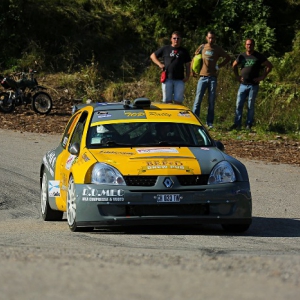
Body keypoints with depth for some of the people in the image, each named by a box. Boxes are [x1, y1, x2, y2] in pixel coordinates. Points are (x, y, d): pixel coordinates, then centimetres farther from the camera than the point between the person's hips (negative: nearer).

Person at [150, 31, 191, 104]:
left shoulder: (184, 51, 13)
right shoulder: (165, 49, 10)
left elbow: (187, 65, 15)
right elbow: (152, 56, 15)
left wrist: (187, 76, 1)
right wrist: (159, 64, 1)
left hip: (179, 80, 0)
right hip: (167, 79, 0)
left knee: (178, 101, -2)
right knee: (167, 101, 1)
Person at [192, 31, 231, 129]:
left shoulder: (217, 49, 5)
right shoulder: (202, 47, 5)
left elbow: (227, 58, 15)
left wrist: (219, 66, 5)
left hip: (213, 77, 0)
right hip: (203, 77, 0)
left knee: (211, 101, 1)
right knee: (198, 99, -6)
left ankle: (210, 123, 5)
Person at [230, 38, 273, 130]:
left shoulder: (258, 57, -3)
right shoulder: (242, 56, 7)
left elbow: (269, 66, 0)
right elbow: (234, 65, 23)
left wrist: (262, 76, -6)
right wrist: (237, 76, 13)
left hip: (253, 85, -3)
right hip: (243, 84, 3)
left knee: (251, 106, 0)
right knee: (239, 105, 0)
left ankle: (249, 125, 5)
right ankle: (237, 124, 5)